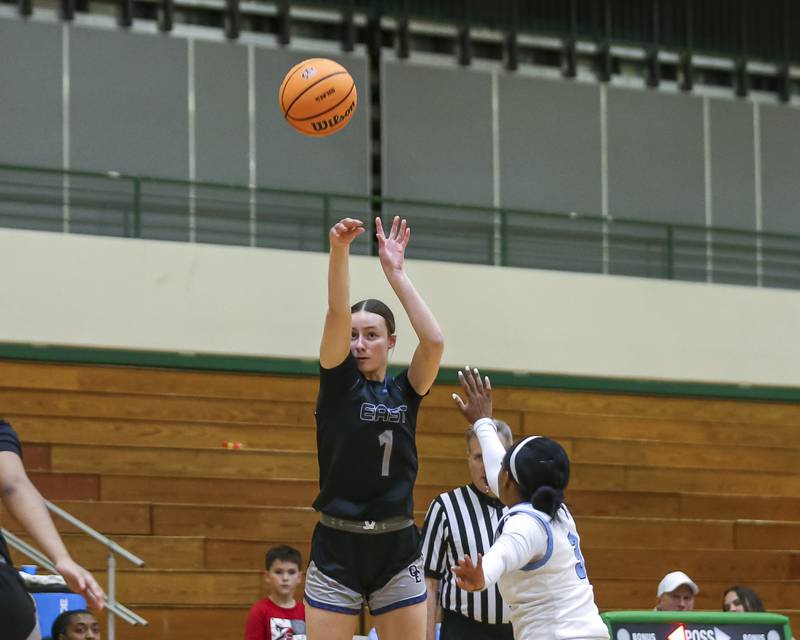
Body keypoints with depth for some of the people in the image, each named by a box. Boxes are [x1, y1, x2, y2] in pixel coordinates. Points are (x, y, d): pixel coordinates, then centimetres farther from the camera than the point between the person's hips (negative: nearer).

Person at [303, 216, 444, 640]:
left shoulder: (406, 392, 6)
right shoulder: (337, 382, 1)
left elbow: (434, 341, -12)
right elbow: (337, 315, -15)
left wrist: (395, 272, -8)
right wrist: (339, 249, -30)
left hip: (396, 548, 2)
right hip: (336, 548, -2)